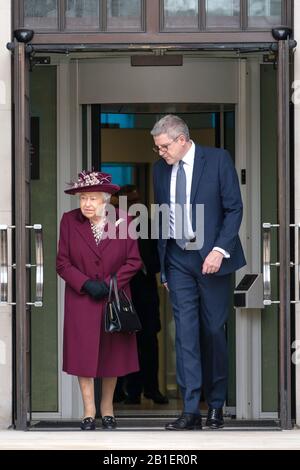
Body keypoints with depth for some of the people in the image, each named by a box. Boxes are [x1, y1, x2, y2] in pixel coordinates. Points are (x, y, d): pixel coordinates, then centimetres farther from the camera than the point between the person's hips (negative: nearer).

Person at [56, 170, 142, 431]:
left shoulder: (122, 220, -4)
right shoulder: (69, 221, -3)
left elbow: (134, 260, -2)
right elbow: (62, 262, -1)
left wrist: (109, 283, -13)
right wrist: (86, 284, -15)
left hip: (115, 299, 0)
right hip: (81, 300, 0)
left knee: (112, 353, 6)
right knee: (83, 353, -3)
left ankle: (107, 408, 20)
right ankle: (89, 411, 4)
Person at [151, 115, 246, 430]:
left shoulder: (218, 160, -5)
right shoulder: (160, 169, 8)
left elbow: (234, 208, -6)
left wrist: (220, 250, -17)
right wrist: (163, 268, 13)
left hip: (211, 256, -3)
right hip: (177, 259, 3)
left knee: (213, 330, 3)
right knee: (185, 331, -3)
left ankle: (215, 405, 17)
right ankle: (190, 410, -5)